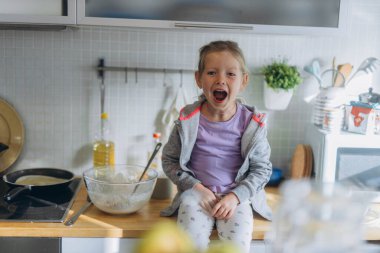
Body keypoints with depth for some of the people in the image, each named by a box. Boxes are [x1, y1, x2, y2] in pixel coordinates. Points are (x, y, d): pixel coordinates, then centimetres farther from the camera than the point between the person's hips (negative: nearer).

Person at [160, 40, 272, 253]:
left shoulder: (252, 123, -5)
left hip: (237, 195, 0)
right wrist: (196, 188, -10)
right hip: (197, 193, 0)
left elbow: (262, 168, 1)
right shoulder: (188, 120, -5)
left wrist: (236, 196, -13)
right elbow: (170, 160, 4)